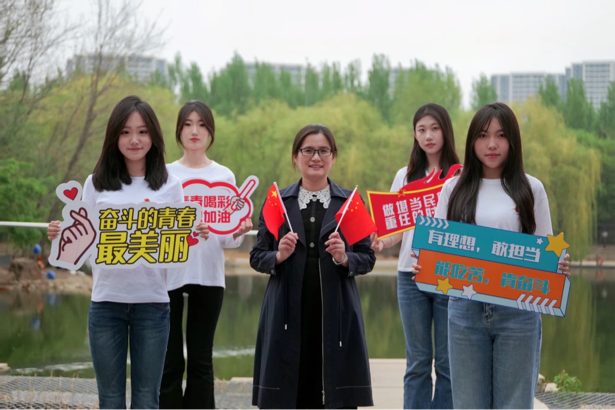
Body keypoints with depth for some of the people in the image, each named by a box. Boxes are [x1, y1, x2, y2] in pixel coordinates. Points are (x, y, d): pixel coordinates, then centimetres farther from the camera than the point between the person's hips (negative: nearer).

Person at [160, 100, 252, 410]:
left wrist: (240, 231, -16)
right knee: (169, 359, -1)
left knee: (201, 360, 5)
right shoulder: (164, 174, 7)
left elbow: (228, 238, 5)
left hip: (209, 276, 1)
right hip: (169, 273, -1)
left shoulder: (224, 176, 9)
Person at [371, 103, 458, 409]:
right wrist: (381, 242, -11)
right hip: (411, 277, 2)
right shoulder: (405, 176, 10)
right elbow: (397, 228, 10)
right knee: (418, 361, 7)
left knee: (447, 361, 2)